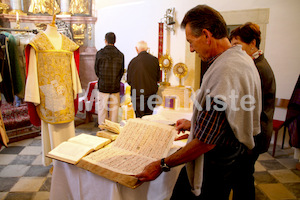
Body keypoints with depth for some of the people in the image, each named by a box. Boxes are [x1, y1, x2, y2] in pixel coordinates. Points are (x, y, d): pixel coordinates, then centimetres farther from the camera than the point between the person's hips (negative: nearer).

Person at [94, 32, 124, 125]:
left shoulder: (99, 53, -4)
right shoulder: (120, 55, -3)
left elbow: (96, 70, 4)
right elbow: (122, 71, 4)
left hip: (103, 86, -1)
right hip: (115, 87, 1)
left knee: (102, 109, 8)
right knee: (114, 109, 10)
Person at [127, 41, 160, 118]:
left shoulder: (133, 61, -12)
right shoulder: (155, 60, -5)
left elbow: (129, 80, -2)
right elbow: (158, 77, 5)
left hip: (138, 94, -3)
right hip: (151, 92, 3)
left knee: (139, 118, 7)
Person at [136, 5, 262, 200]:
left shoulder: (225, 71, -28)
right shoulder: (242, 58, 6)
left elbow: (206, 141, -28)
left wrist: (162, 165, -19)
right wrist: (194, 124, 24)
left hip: (213, 165, -10)